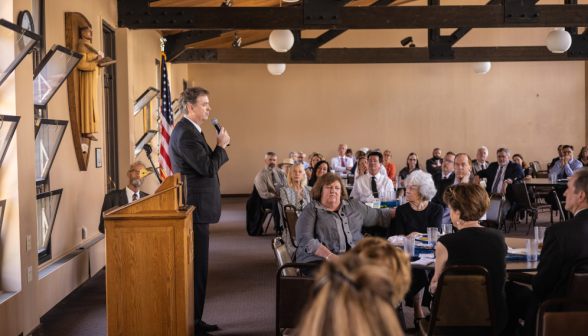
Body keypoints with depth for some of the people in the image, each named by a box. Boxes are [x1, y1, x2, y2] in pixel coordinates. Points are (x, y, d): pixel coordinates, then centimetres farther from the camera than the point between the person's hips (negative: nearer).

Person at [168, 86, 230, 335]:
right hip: (194, 209, -11)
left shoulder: (191, 130, 16)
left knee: (197, 267, 16)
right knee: (196, 268, -5)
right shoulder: (185, 133, -18)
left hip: (196, 208, 11)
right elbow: (208, 167, -22)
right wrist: (221, 145, -9)